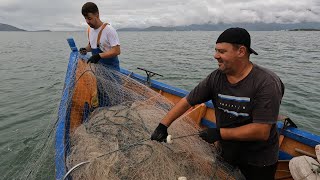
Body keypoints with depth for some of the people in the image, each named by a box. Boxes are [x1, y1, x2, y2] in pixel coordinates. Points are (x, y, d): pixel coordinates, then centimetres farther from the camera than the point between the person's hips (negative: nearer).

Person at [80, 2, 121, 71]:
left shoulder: (109, 30, -18)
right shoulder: (89, 30, 6)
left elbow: (116, 51, -23)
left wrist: (99, 55, -30)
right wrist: (86, 49, 0)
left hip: (110, 68, -6)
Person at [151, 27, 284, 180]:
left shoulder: (266, 83, -26)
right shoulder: (216, 78, -13)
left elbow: (262, 131, -28)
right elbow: (187, 101, -8)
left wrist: (219, 133, -26)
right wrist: (163, 125, -11)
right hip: (227, 153, 4)